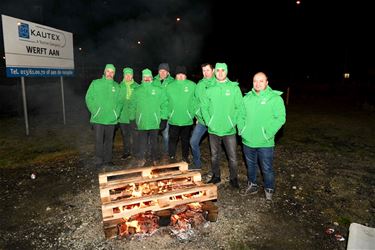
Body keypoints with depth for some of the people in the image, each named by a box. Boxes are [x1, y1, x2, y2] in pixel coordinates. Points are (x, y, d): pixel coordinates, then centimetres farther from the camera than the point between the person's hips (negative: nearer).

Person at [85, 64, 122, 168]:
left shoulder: (116, 86, 9)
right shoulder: (95, 83, 1)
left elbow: (120, 101, 12)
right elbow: (89, 98, -1)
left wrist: (117, 112, -2)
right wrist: (94, 111, -10)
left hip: (111, 119, 3)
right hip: (98, 119, -3)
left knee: (109, 140, 11)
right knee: (99, 140, -1)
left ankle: (108, 160, 22)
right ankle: (99, 161, 9)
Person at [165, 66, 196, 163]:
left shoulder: (192, 85, -2)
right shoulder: (169, 86, 2)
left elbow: (196, 100, 1)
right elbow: (166, 102, 5)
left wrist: (194, 113, 0)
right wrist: (168, 114, 2)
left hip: (187, 119, 0)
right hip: (173, 119, 0)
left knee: (185, 139, 14)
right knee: (173, 139, 10)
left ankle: (185, 157, 30)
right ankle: (172, 157, 24)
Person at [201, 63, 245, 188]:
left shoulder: (234, 88, -3)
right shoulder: (209, 89, 1)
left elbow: (240, 107, -3)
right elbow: (204, 107, 4)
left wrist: (233, 122, -9)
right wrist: (209, 122, -4)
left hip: (229, 130, -2)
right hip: (213, 130, 2)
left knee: (232, 157, 4)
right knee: (214, 156, 16)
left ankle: (233, 178, 23)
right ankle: (216, 176, 34)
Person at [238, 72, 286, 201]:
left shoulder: (275, 98, -8)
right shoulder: (247, 98, 6)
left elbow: (280, 118, -12)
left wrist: (267, 134, -18)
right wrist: (241, 129, 0)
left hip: (265, 143, -4)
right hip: (248, 140, 5)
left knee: (267, 168, 6)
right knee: (251, 165, 20)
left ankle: (269, 190, 28)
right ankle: (252, 185, 39)